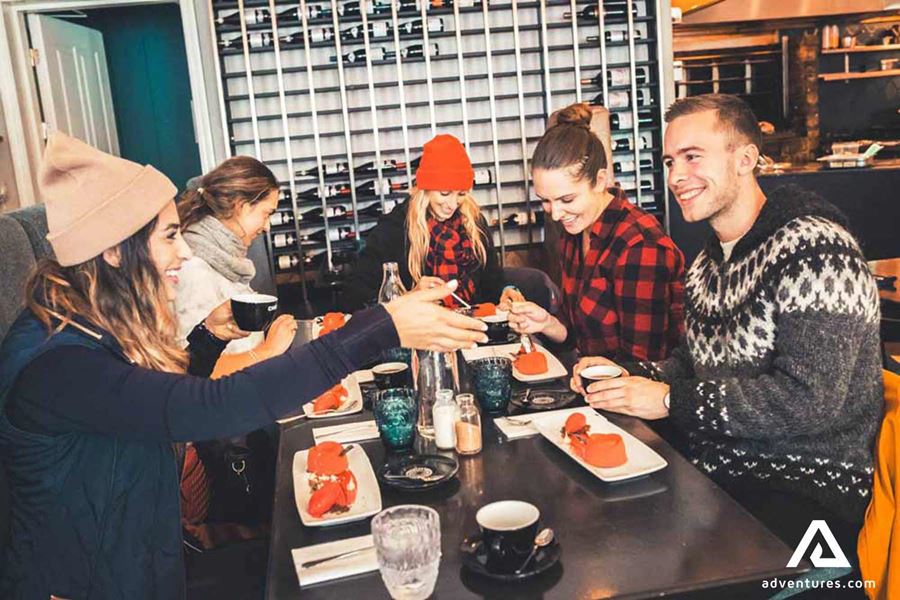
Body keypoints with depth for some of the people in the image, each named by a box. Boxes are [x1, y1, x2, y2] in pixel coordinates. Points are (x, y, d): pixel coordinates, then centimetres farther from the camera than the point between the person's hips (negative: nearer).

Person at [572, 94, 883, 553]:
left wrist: (671, 400, -19)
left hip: (807, 491, -8)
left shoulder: (815, 249, -16)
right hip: (715, 469, 8)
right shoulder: (709, 261, 13)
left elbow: (811, 400, -23)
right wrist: (629, 377, -3)